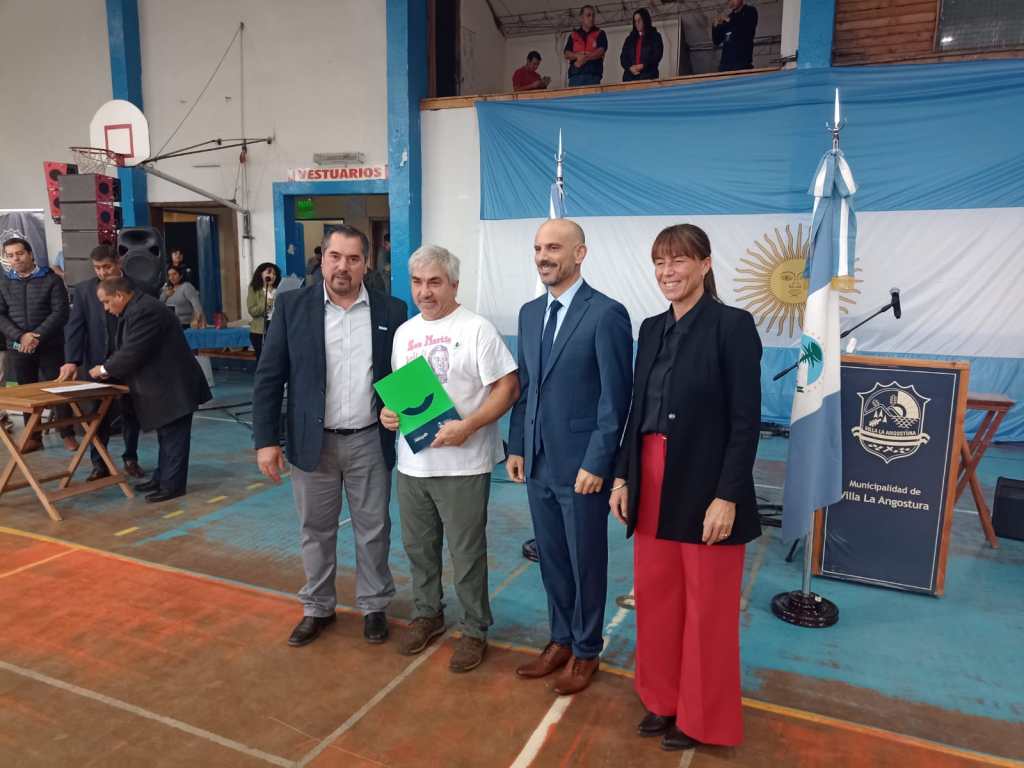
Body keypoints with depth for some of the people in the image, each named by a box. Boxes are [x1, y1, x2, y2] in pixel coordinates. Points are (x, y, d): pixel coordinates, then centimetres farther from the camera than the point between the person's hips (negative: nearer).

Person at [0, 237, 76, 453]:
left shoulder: (51, 280, -1)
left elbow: (60, 312, -8)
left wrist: (37, 336, -16)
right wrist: (21, 336, -13)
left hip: (50, 346, -3)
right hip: (18, 348, 3)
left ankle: (68, 435, 8)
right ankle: (33, 437, 17)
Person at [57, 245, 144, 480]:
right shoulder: (83, 290, 0)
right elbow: (75, 327, -5)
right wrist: (72, 361, -16)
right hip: (98, 362, 0)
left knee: (131, 412, 10)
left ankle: (130, 459, 23)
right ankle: (99, 463, 16)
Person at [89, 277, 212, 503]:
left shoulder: (143, 311, -21)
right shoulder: (137, 309, 13)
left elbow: (132, 353, -23)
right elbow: (125, 349, 16)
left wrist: (104, 369, -8)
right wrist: (108, 369, 2)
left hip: (174, 386, -11)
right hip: (167, 384, 11)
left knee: (173, 436, -2)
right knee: (166, 434, 17)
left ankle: (172, 485, 5)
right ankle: (162, 478, 27)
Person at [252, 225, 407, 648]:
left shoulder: (391, 310, -1)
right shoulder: (291, 305, -3)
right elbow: (269, 378, -3)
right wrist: (266, 439, -7)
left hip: (370, 442, 0)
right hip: (313, 442, 0)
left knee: (373, 530, 12)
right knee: (316, 531, 14)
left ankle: (373, 606, 30)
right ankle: (317, 608, 32)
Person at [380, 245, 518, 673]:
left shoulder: (476, 329, -10)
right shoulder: (404, 332, 10)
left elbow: (508, 387, -13)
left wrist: (467, 426, -23)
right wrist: (387, 411, -2)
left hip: (462, 463, -6)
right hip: (411, 461, 6)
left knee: (466, 554, 5)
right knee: (418, 548, 19)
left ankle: (475, 630, 24)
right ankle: (427, 615, 39)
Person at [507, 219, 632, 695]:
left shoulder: (606, 314, -12)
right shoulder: (529, 313, 9)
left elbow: (615, 398, -13)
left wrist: (596, 463, -15)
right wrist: (517, 447, 8)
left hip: (581, 465, -6)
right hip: (538, 463, 6)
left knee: (586, 562, 11)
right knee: (551, 559, 18)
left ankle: (586, 651, 30)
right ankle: (561, 640, 36)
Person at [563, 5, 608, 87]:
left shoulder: (600, 34, 16)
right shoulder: (573, 35, 21)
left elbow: (601, 52, 0)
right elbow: (566, 54, 9)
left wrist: (585, 58, -14)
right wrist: (578, 55, -11)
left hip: (593, 75, -1)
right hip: (575, 74, 2)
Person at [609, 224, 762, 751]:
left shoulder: (733, 325, -10)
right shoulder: (652, 328, 9)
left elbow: (746, 420, -13)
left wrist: (727, 496, -17)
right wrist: (622, 476, 8)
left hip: (705, 487, -6)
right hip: (653, 481, 6)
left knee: (707, 607, 9)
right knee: (655, 597, 16)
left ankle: (703, 718, 28)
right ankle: (663, 701, 35)